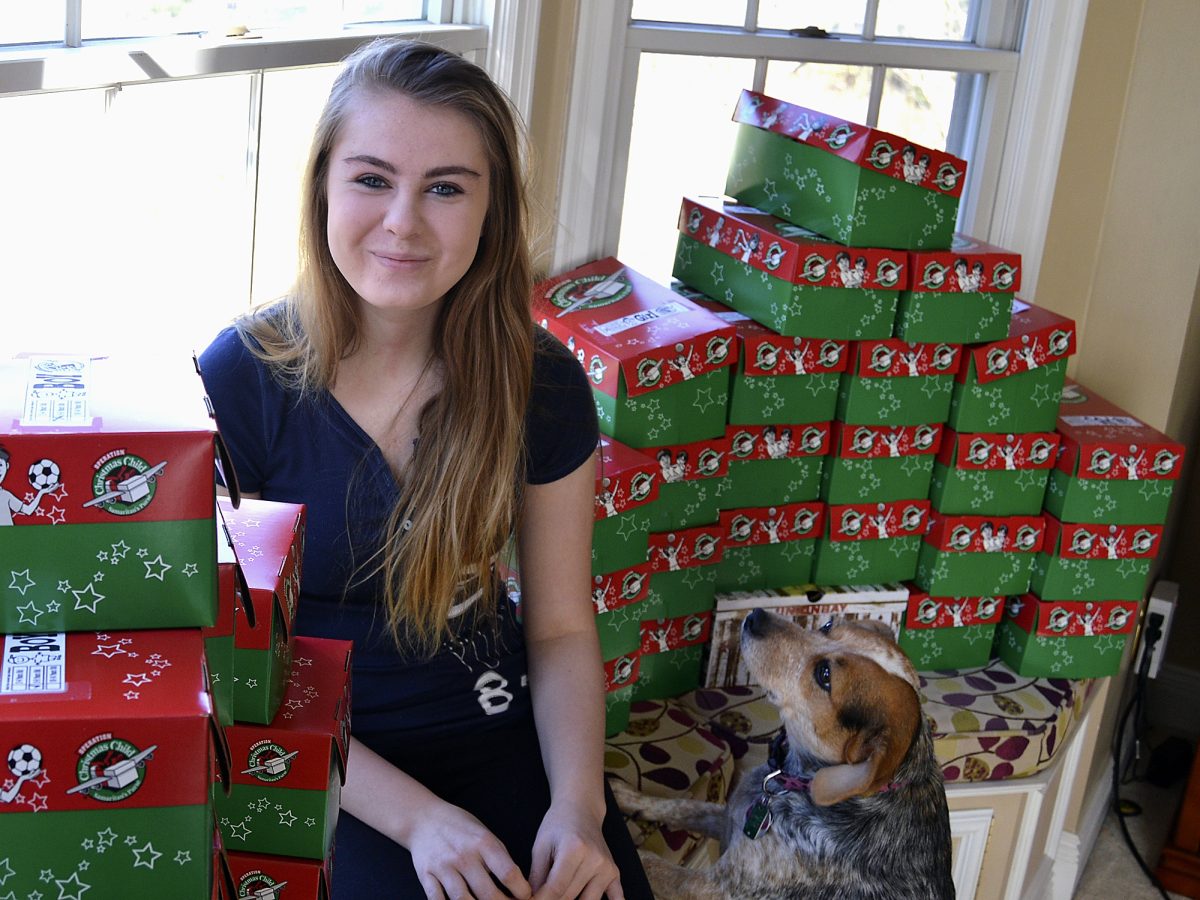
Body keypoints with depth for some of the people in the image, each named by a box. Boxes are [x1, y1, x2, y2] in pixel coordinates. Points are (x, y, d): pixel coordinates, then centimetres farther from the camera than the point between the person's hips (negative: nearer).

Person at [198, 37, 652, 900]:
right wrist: (415, 817, -18)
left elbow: (561, 629, 2)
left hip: (500, 730, 3)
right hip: (325, 759, -2)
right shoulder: (239, 377, -14)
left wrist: (578, 805, -15)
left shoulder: (542, 384, -6)